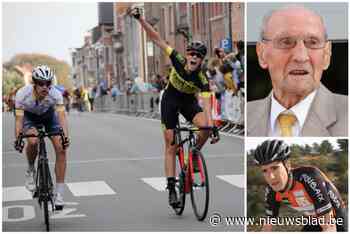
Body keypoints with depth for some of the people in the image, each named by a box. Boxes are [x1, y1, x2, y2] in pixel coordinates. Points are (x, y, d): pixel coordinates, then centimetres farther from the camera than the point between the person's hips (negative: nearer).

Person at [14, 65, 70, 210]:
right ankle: (30, 171, 0)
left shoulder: (56, 94, -34)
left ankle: (59, 193, -8)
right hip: (29, 116, -1)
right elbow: (19, 118, -35)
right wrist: (17, 139, -51)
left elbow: (62, 115, -41)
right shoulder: (22, 94, -35)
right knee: (33, 141, -32)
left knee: (61, 149, -16)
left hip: (49, 115, 1)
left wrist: (65, 136, -58)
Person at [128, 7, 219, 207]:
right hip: (170, 99, 0)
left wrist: (212, 127, -50)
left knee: (205, 126, -31)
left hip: (189, 102, 0)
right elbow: (158, 40, -25)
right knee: (171, 146, -5)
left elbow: (207, 106, -36)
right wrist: (141, 19, -32)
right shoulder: (178, 61, -25)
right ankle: (171, 188, -1)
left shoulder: (202, 80, -28)